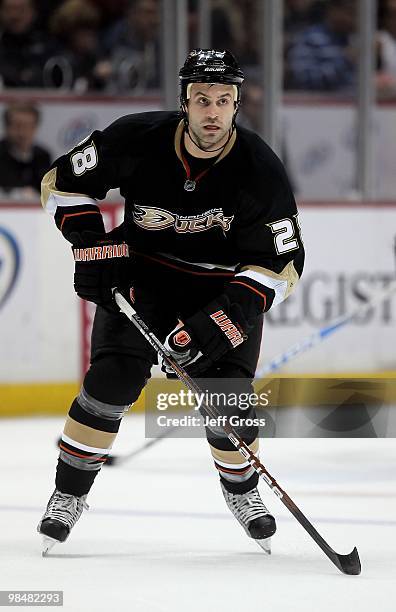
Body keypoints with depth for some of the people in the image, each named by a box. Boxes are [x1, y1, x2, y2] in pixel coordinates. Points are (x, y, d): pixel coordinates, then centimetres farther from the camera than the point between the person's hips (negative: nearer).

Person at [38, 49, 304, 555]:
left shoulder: (259, 169, -22)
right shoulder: (136, 141, -21)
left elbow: (282, 263, -20)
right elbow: (62, 183, -6)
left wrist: (218, 322, -31)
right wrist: (94, 245, -18)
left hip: (225, 282, 0)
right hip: (141, 272, 0)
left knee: (226, 397, -10)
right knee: (113, 377, -18)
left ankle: (240, 489, 21)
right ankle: (69, 493, -3)